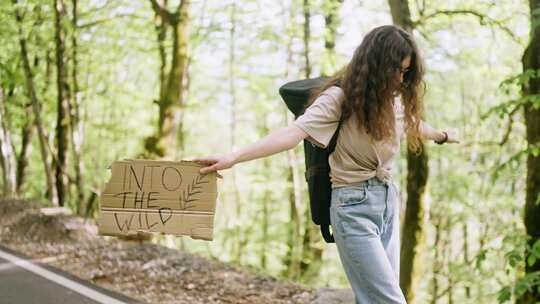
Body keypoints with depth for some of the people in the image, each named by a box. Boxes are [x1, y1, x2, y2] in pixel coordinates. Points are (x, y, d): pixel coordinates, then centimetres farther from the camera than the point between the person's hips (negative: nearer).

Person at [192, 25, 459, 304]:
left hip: (388, 199, 7)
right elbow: (294, 132, -24)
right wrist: (233, 157, -38)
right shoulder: (340, 98, -12)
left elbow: (414, 123, 31)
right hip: (354, 204, -7)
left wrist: (443, 136, 52)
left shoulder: (393, 98, 8)